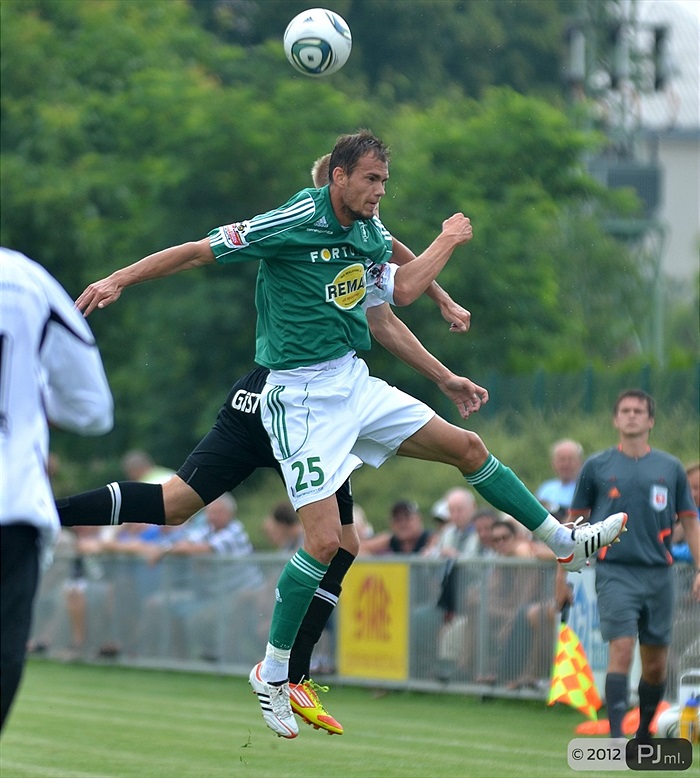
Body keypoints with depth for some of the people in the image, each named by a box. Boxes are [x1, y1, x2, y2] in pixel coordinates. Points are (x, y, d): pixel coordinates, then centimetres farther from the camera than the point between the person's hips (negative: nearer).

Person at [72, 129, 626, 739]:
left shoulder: (371, 232, 7)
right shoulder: (295, 221, -17)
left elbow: (400, 291, 22)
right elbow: (199, 251, -14)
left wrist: (448, 241, 21)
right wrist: (118, 280, -17)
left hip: (357, 386, 8)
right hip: (303, 397, -8)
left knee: (468, 446, 10)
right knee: (324, 541, -14)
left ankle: (565, 541, 28)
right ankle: (272, 674, 2)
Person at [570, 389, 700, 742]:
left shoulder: (670, 468, 8)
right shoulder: (596, 466, 4)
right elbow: (576, 519, 10)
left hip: (659, 574, 2)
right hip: (614, 572, -2)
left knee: (656, 664, 6)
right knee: (621, 650, -16)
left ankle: (644, 733, 24)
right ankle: (615, 736, -16)